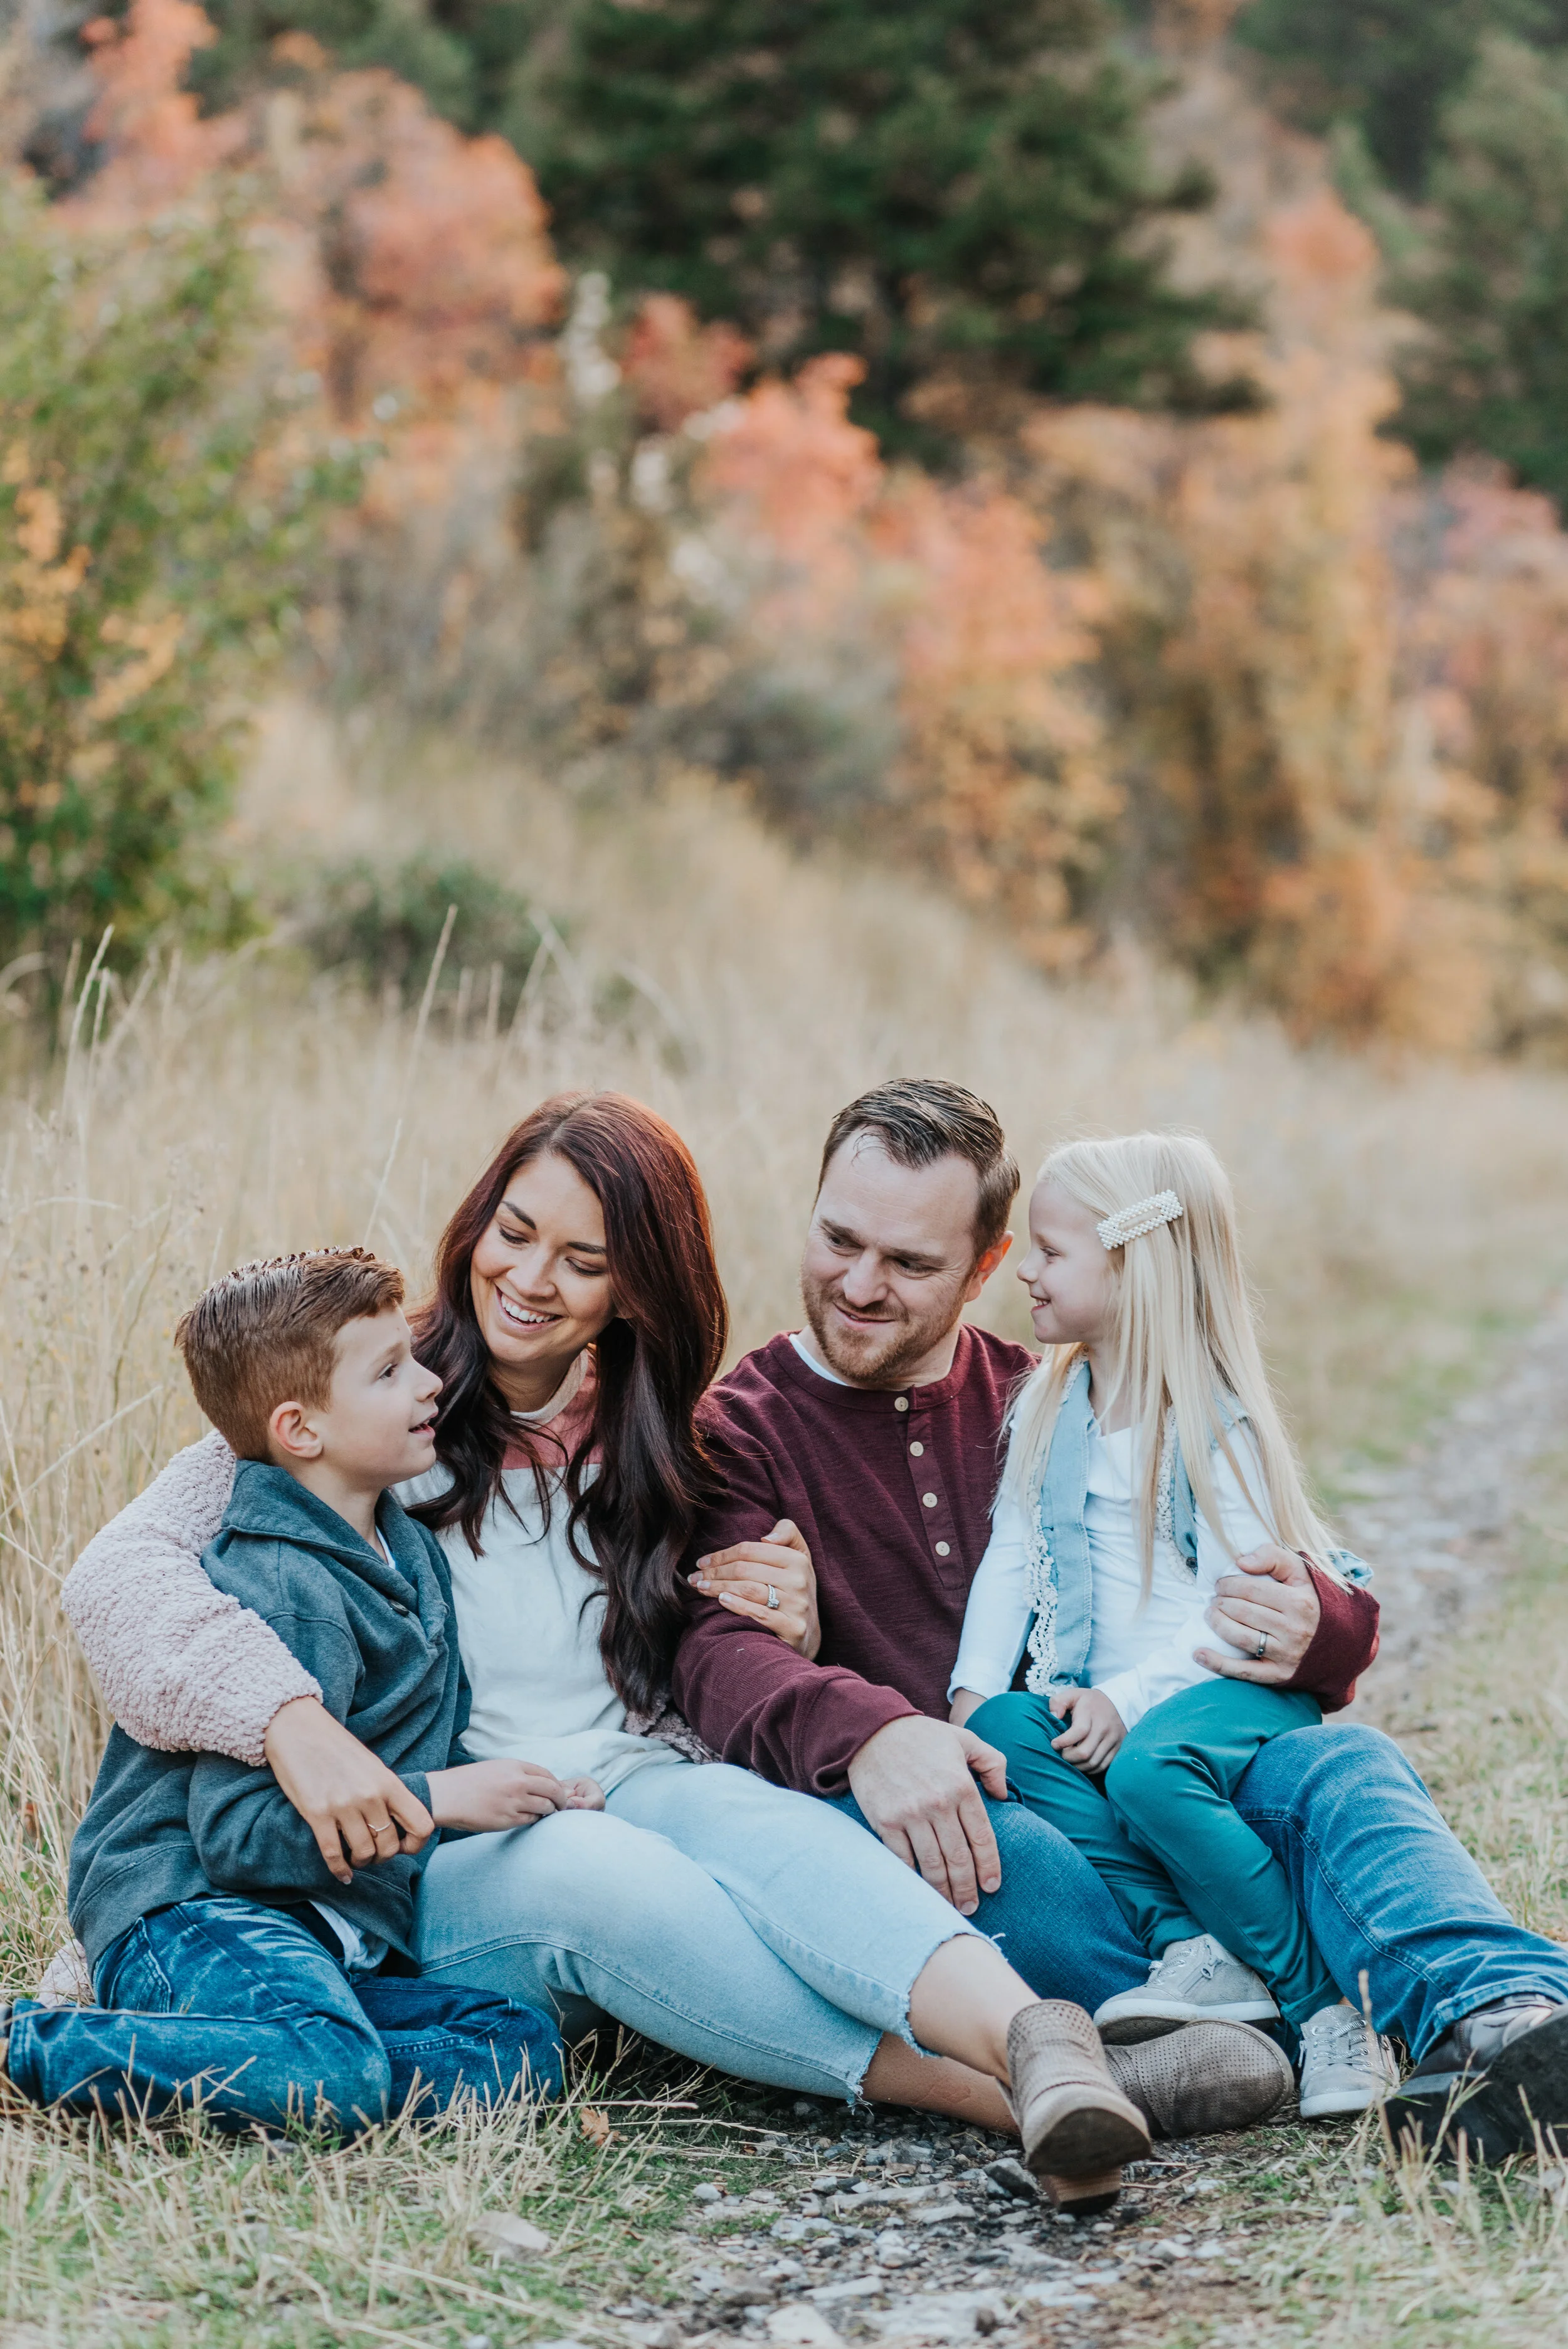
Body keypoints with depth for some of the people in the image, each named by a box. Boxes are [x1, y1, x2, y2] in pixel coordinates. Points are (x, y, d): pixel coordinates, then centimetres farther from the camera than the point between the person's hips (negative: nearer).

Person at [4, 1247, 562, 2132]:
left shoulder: (410, 1550, 16)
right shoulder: (281, 1594, -15)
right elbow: (238, 1831, -22)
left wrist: (506, 1786, 13)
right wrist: (434, 1799, -20)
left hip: (336, 1941, 9)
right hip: (187, 1913, -9)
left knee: (525, 2048, -11)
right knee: (334, 2077, -36)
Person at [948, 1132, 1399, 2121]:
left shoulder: (1214, 1426, -8)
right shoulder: (1046, 1412, 12)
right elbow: (1011, 1559, 12)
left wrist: (1130, 1699, -23)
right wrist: (977, 1687, -3)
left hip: (1244, 1682, -6)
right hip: (1098, 1702, 6)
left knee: (1150, 1769, -37)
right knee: (1005, 1731, -25)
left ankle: (1328, 2003, -23)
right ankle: (1195, 1947, -31)